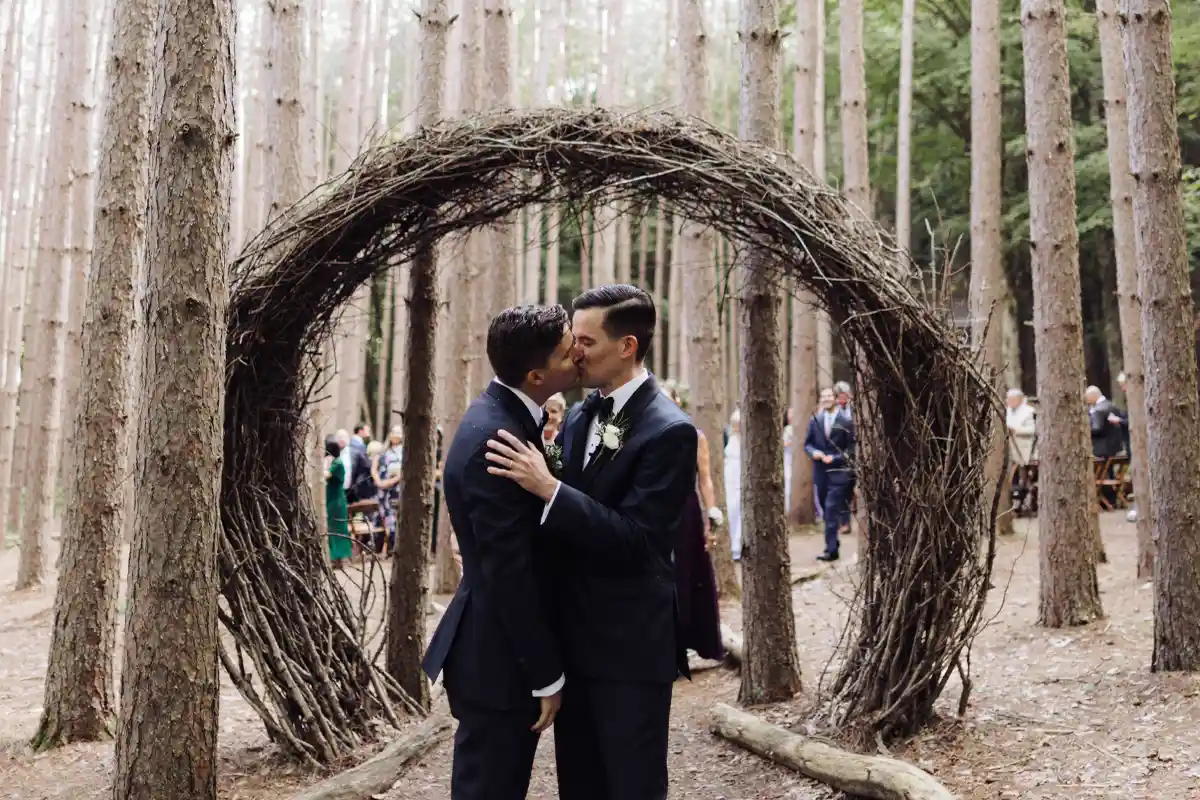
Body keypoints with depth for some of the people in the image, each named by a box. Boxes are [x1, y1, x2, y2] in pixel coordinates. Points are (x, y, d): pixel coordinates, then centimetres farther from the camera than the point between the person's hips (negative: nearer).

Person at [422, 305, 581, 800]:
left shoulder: (501, 416, 6)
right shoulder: (496, 440, -25)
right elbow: (509, 573, -23)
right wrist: (546, 674, -17)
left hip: (499, 647, 9)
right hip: (501, 659, -9)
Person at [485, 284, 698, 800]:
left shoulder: (669, 431, -16)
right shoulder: (578, 417, 9)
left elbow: (635, 539, -22)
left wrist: (548, 487, -27)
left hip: (630, 644, -8)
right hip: (574, 637, 8)